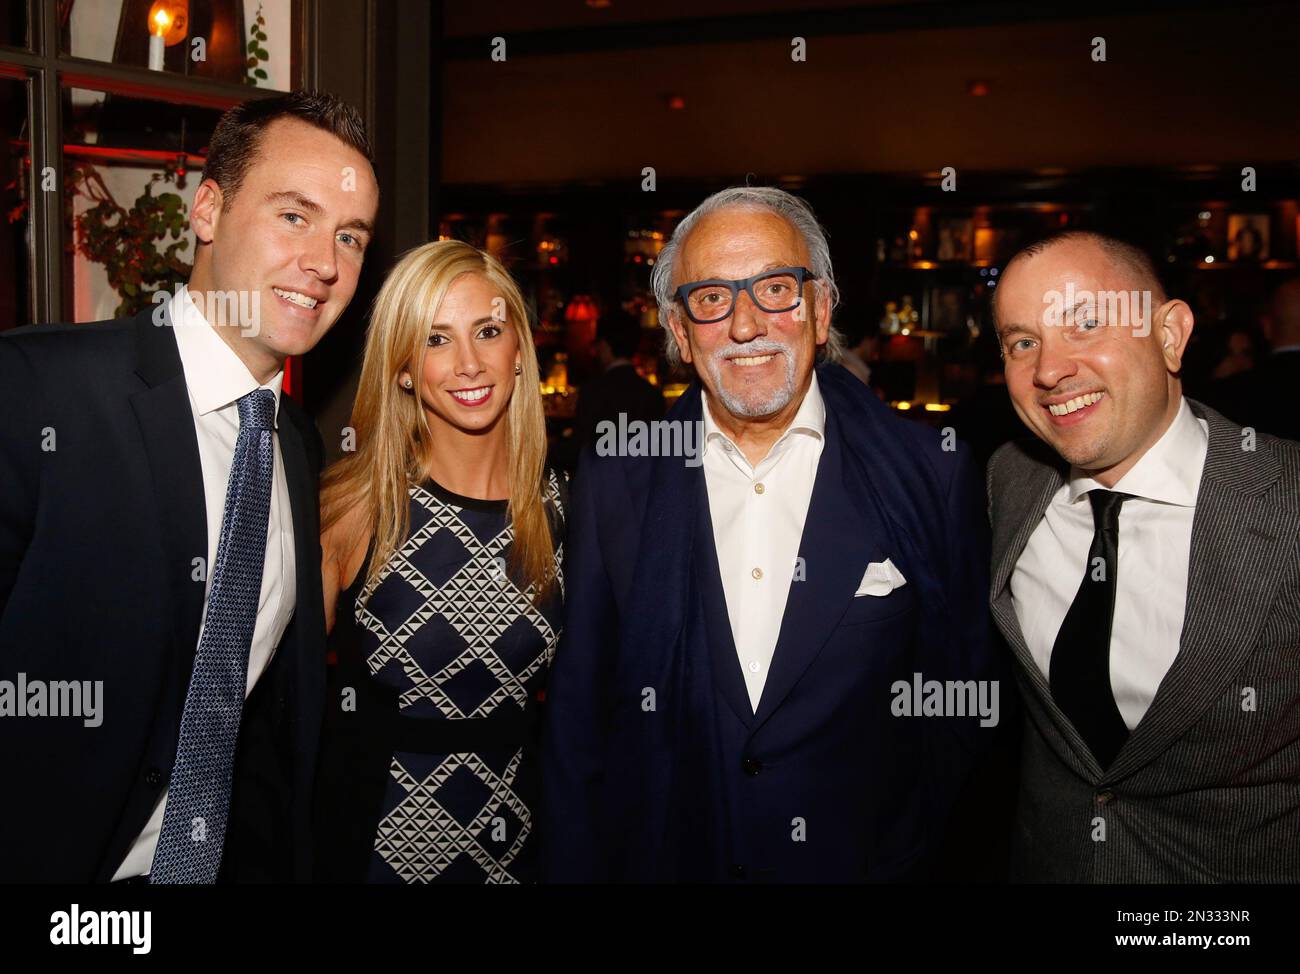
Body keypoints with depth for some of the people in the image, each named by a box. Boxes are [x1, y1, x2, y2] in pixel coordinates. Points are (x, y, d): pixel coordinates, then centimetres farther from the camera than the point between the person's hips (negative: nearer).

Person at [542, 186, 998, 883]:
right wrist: (574, 868, -5)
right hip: (662, 861, 1)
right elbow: (577, 714, -2)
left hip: (866, 861, -1)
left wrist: (905, 840, -12)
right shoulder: (613, 481, -5)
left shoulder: (930, 476, -9)